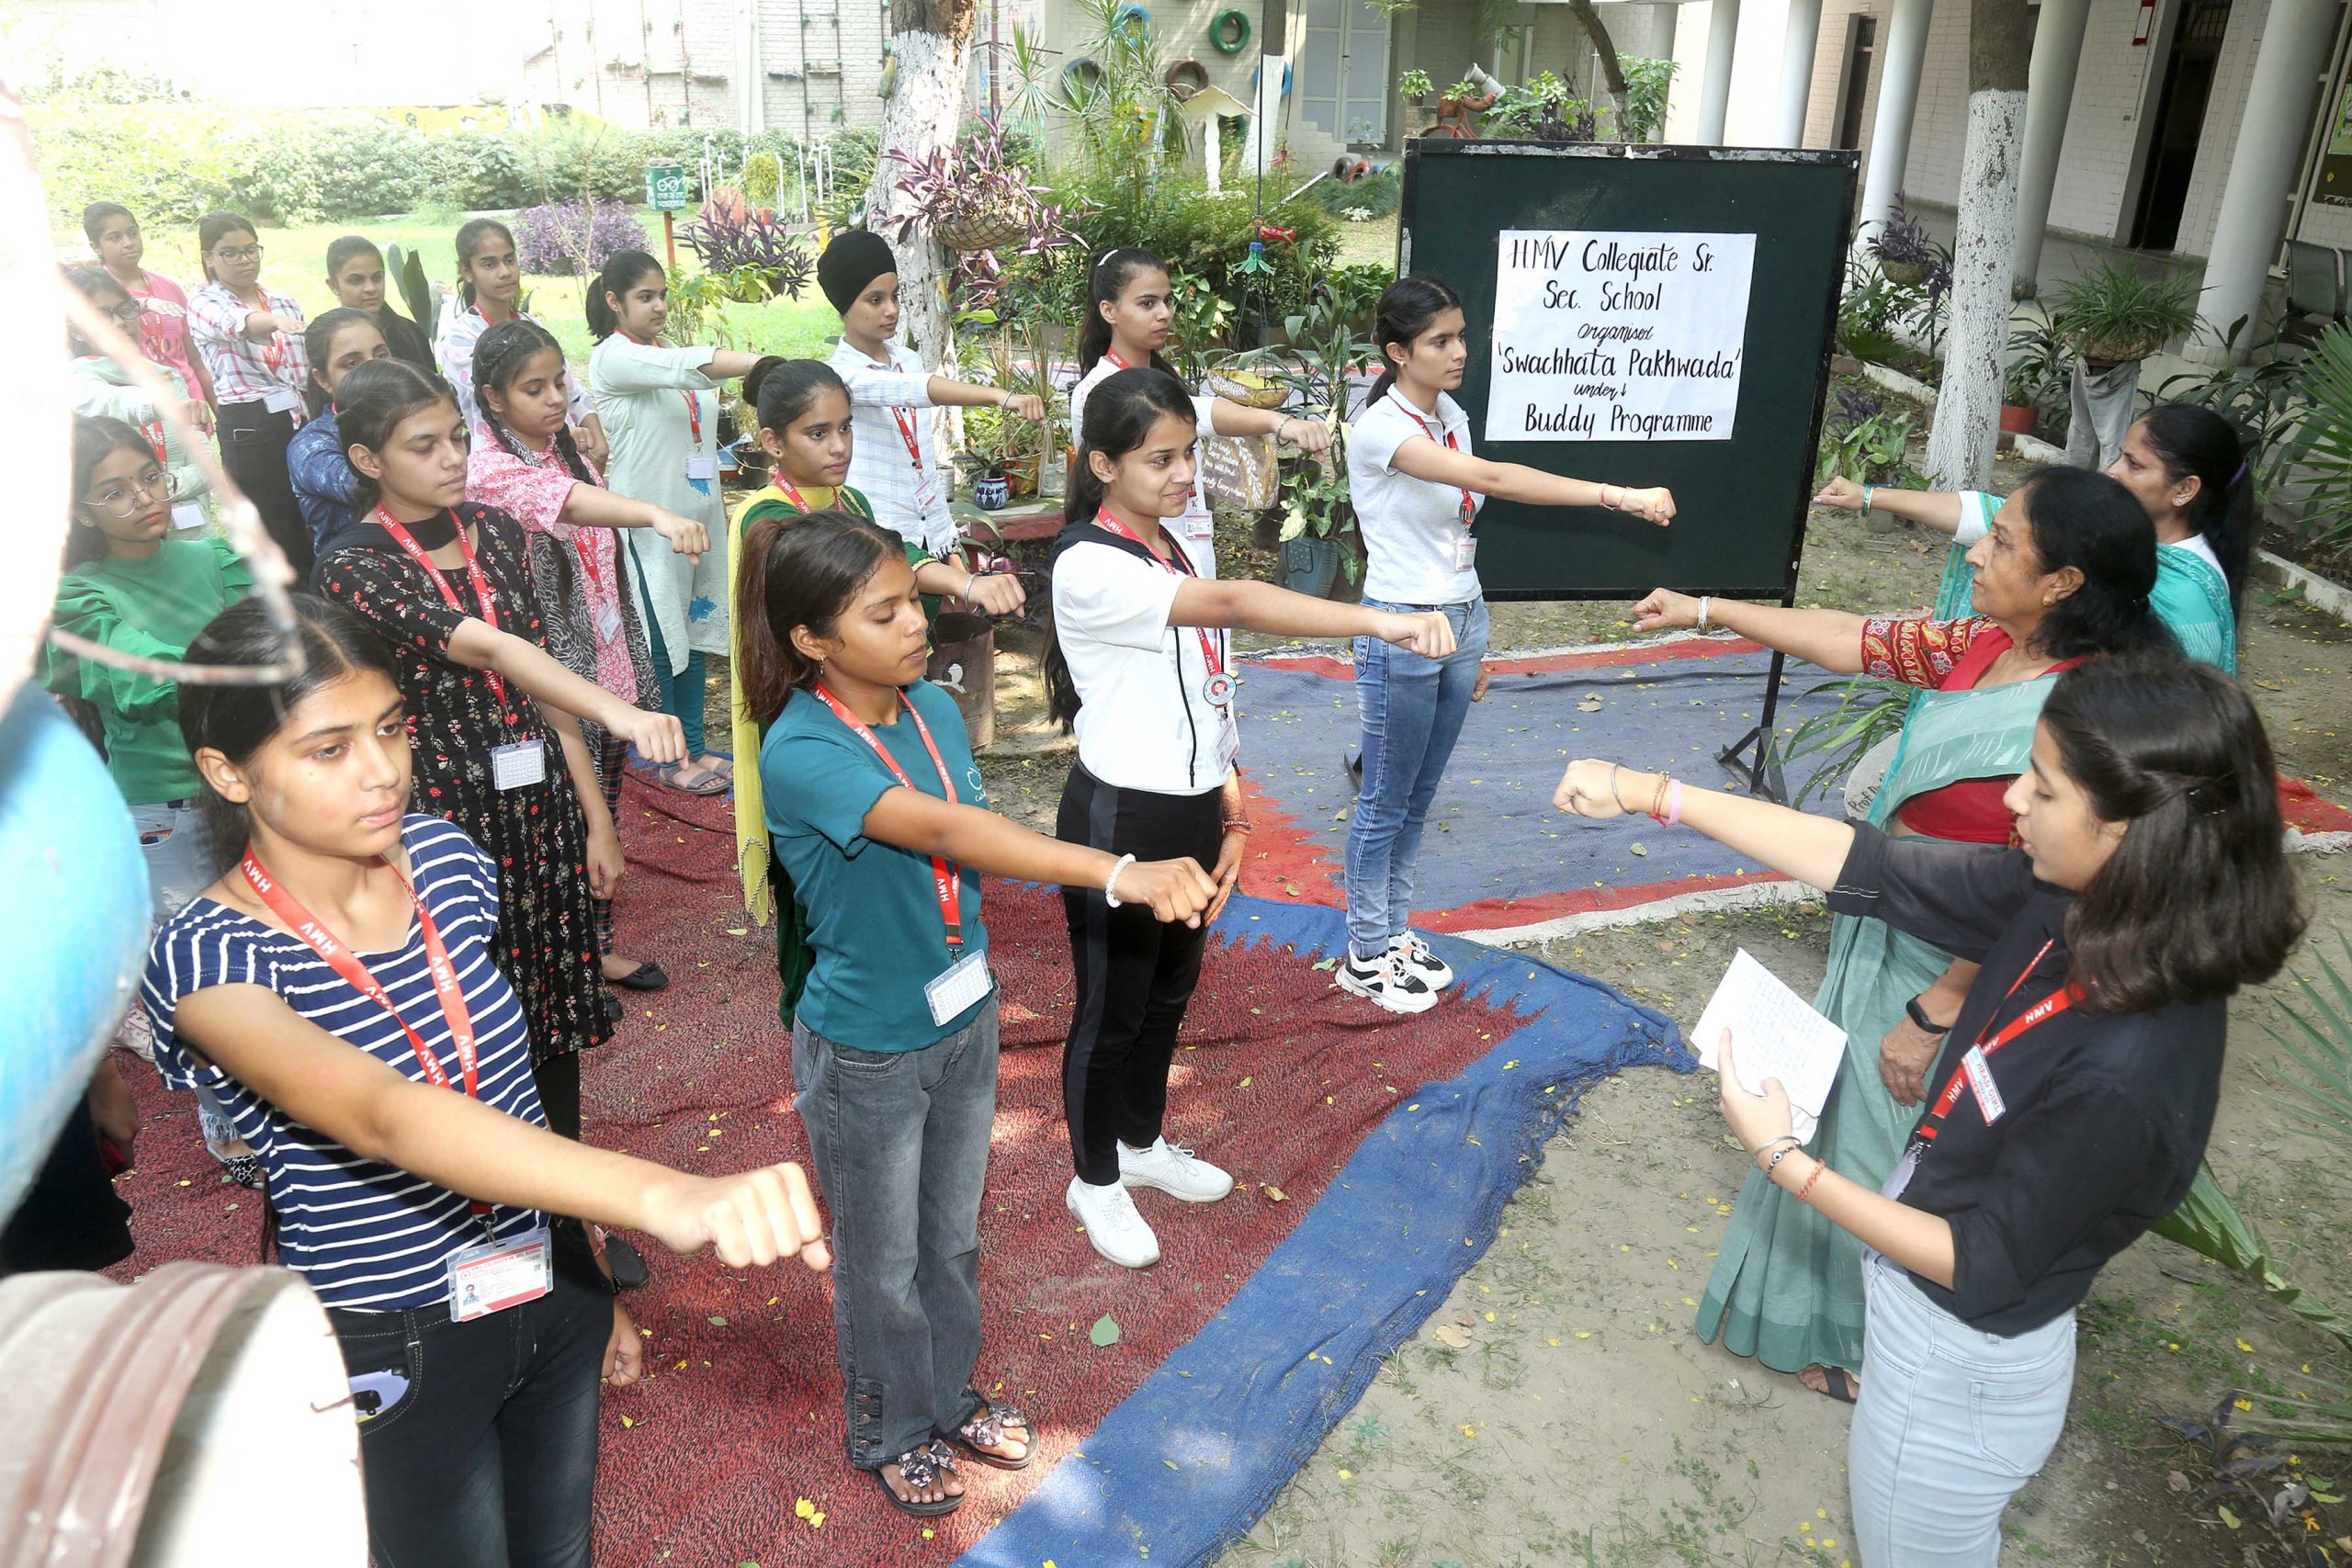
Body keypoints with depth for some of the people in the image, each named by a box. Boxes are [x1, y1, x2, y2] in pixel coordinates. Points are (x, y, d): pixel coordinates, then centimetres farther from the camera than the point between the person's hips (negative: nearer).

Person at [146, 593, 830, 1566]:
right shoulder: (207, 962, -24)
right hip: (390, 1355, -4)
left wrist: (598, 1283, 12)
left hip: (550, 1289, 5)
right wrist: (666, 1198, -59)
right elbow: (385, 1117, -43)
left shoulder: (444, 856, -7)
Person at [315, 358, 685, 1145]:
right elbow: (487, 649, -31)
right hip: (450, 813, -5)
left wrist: (595, 814, 6)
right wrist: (615, 709, -46)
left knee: (558, 1006, 15)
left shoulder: (496, 531, 4)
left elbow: (537, 669, 7)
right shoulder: (356, 571, -14)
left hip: (542, 798, 5)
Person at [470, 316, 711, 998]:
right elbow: (568, 503, -37)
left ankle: (599, 946, 32)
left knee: (603, 811, 17)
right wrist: (658, 516, -55)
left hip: (607, 662, 8)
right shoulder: (488, 465, -16)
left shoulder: (567, 448, 9)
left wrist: (633, 658, 16)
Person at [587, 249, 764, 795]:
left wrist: (716, 504, 19)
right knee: (660, 638, -1)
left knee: (695, 629, 11)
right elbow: (689, 366, -28)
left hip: (696, 514, 8)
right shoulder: (614, 358, -11)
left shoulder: (668, 355, 14)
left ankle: (695, 746, 20)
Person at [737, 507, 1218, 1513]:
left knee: (951, 1233, 25)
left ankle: (950, 1395, 51)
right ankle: (890, 1432, 45)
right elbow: (943, 830, -42)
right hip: (867, 1054, -6)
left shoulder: (935, 708, -7)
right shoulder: (800, 751, -28)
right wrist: (1120, 874, -50)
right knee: (882, 1260, 18)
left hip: (963, 1020, 6)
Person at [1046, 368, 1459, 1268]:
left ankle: (1144, 1143, 45)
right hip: (1120, 819, -8)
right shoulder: (1088, 566, -22)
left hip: (1193, 812, 8)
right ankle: (1095, 1180, 32)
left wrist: (1232, 817, 8)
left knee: (1172, 988, 22)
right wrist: (1382, 622, -45)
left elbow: (1205, 693, 8)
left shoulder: (1172, 550, 6)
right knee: (1113, 1007, 9)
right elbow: (1232, 604, -36)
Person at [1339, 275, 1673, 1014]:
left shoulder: (1452, 417, 7)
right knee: (1385, 800, 4)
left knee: (1420, 793, 16)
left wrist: (1471, 642, 15)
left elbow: (1454, 534, 12)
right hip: (1402, 628, -8)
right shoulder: (1378, 427, -19)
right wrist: (1618, 495, -36)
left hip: (1461, 620, 8)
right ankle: (1364, 958, 19)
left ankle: (1394, 931, 31)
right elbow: (1492, 478, -31)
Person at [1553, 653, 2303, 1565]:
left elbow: (1981, 1266, -25)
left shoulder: (2128, 1075, -37)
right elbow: (1864, 866, -11)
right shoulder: (2064, 902, -17)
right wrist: (1648, 793, -11)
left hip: (1960, 1369, -6)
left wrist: (1785, 1161, -22)